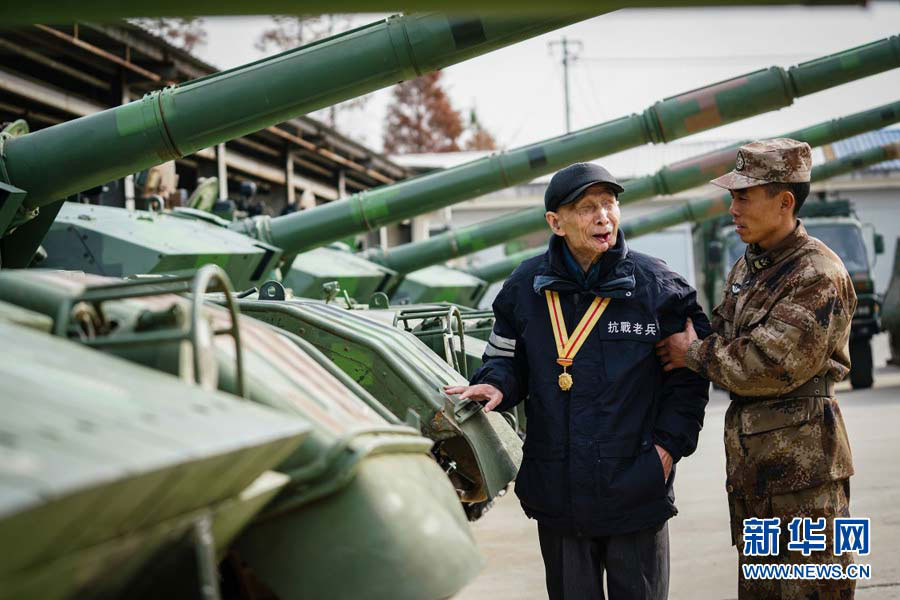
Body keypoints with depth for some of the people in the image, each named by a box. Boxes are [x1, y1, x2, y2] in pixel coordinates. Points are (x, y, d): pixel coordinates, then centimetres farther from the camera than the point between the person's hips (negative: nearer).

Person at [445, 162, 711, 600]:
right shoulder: (525, 288, 2)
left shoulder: (658, 285, -3)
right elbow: (507, 358, 13)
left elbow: (689, 374, 3)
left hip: (637, 493, -2)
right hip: (558, 494, 2)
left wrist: (669, 443, -6)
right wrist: (496, 385, -10)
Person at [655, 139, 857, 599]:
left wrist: (694, 354, -11)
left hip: (802, 453, -9)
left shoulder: (818, 275, -16)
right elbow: (724, 339, 17)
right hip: (747, 450, 9)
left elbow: (771, 365, -23)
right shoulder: (746, 268, 12)